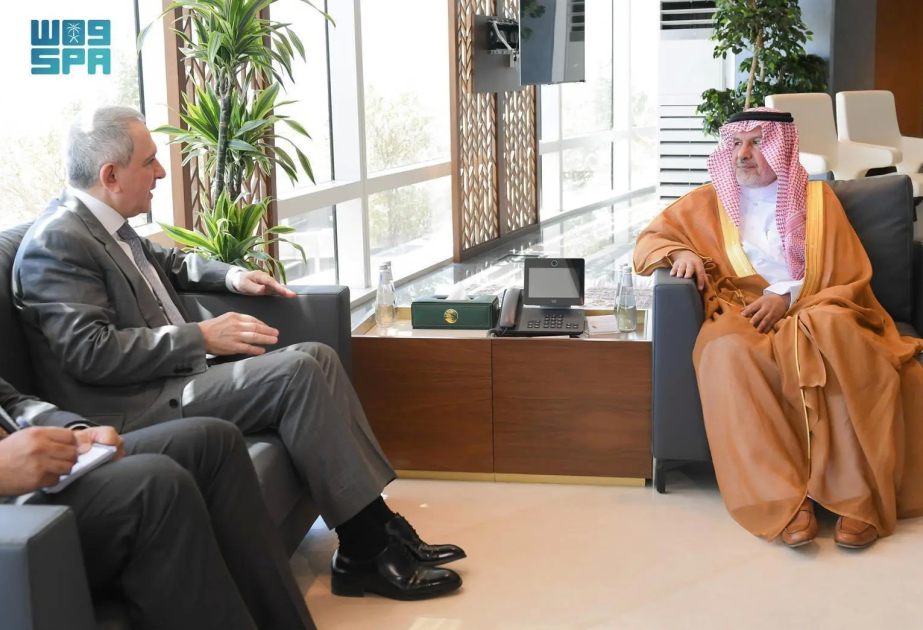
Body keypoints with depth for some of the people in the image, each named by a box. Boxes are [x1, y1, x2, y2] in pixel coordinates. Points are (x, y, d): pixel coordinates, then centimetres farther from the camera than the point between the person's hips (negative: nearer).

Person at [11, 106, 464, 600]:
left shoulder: (107, 225, 13)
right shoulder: (56, 242, -15)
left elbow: (166, 262, 34)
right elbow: (91, 352, -24)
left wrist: (233, 277, 18)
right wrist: (201, 337, -20)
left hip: (177, 374, 10)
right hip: (133, 410, -10)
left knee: (317, 356, 0)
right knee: (295, 372, -21)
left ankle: (376, 526, -6)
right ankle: (368, 552, -16)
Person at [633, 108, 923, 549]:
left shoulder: (816, 197, 17)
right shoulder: (709, 203, 20)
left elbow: (848, 278, 9)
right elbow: (649, 240, 23)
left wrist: (788, 296, -9)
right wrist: (681, 252, 0)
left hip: (816, 311, 0)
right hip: (744, 316, 1)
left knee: (833, 329, -38)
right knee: (728, 349, -37)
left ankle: (859, 495, -39)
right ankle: (784, 499, -43)